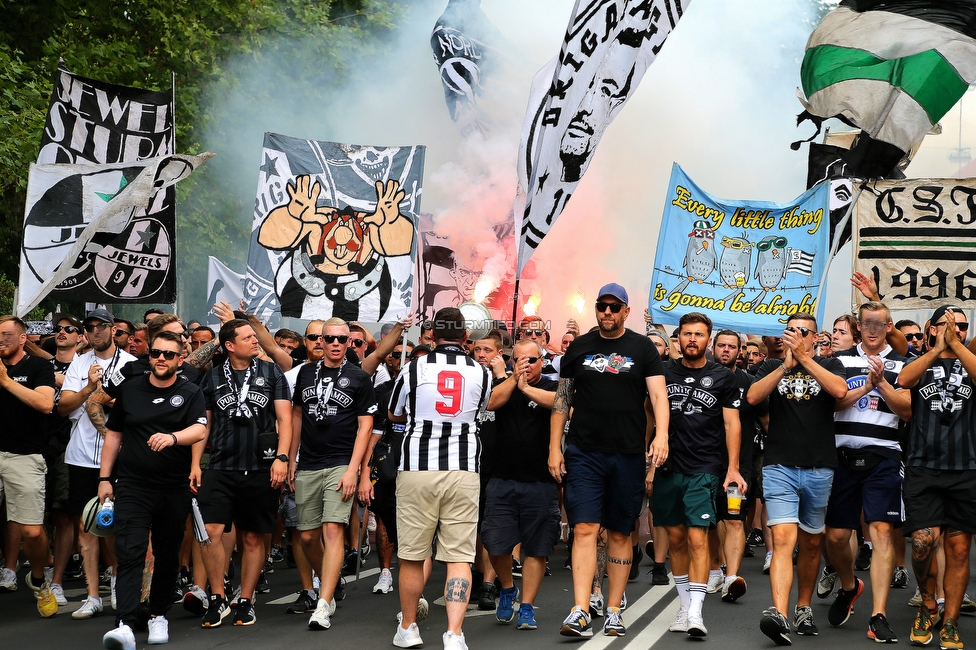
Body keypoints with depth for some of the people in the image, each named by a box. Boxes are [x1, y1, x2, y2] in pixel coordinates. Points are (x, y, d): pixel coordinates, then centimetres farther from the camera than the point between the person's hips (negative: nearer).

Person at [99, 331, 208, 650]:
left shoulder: (190, 394, 2)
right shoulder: (130, 390, 9)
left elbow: (200, 430, -16)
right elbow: (114, 434, 15)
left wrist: (172, 437, -36)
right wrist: (104, 477, 10)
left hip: (174, 488, 0)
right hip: (132, 485, 0)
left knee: (168, 555, 11)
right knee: (130, 554, -12)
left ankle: (159, 615, 28)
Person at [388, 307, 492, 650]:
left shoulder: (413, 369, 1)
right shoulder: (481, 373, 4)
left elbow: (394, 415, 17)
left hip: (417, 468, -1)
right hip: (464, 471, 1)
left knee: (412, 556, 9)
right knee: (460, 557, -1)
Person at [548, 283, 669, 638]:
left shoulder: (642, 348, 4)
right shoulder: (580, 347, 8)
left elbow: (658, 394, -5)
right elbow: (562, 399, 11)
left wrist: (661, 434, -22)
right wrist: (554, 448, 5)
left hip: (628, 455, 0)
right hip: (583, 452, 0)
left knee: (620, 533, 7)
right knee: (585, 529, -10)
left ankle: (613, 612, 15)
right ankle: (580, 612, -14)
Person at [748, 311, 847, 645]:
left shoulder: (829, 365, 8)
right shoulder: (771, 367, 10)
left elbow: (840, 391, -14)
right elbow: (753, 396, -8)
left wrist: (804, 358, -15)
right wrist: (785, 364, -14)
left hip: (819, 469, 1)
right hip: (779, 467, -1)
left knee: (811, 543, 12)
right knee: (783, 539, -15)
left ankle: (803, 608, 28)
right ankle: (779, 615, -26)